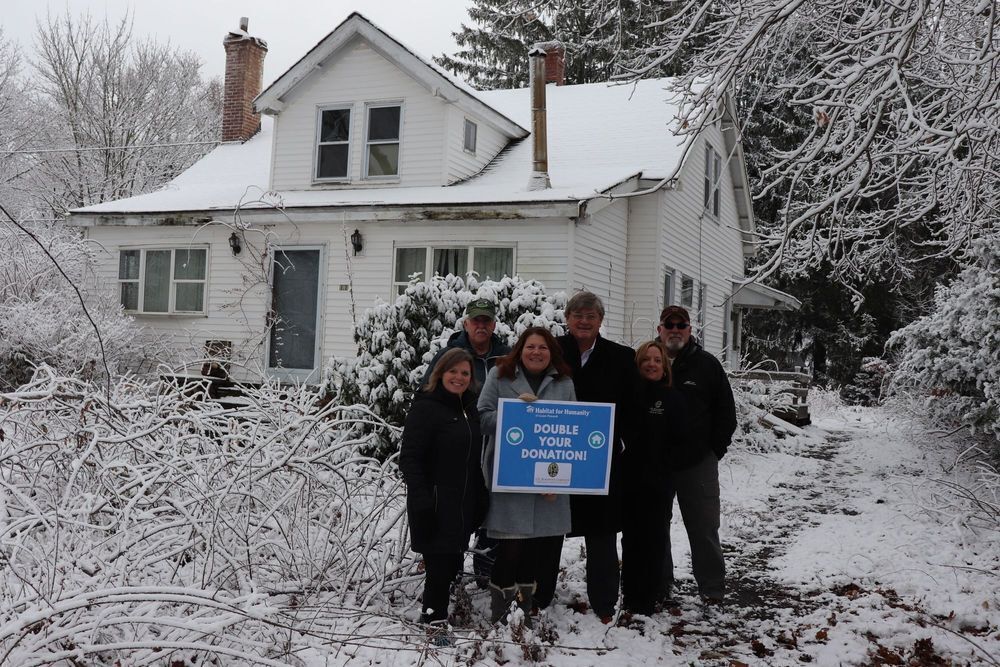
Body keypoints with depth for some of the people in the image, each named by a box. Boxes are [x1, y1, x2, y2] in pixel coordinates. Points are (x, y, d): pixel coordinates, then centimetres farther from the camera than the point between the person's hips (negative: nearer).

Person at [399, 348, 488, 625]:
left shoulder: (470, 408, 14)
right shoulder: (426, 407, -10)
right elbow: (409, 458, -15)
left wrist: (481, 498, 15)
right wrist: (422, 502, -22)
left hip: (463, 506, 7)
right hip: (435, 506, -7)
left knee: (452, 564, 12)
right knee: (440, 566, -7)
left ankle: (436, 618, 26)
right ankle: (433, 618, 5)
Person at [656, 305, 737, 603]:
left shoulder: (708, 365, 1)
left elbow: (726, 412, 4)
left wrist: (715, 450, -1)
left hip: (698, 463, -1)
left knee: (704, 526, 3)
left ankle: (712, 587, 14)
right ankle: (659, 584, 21)